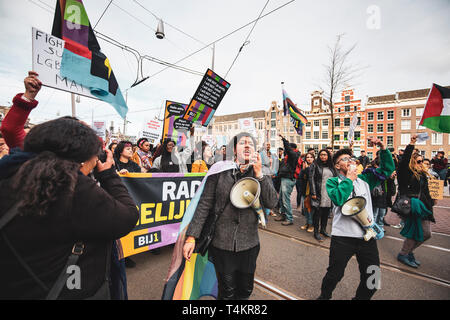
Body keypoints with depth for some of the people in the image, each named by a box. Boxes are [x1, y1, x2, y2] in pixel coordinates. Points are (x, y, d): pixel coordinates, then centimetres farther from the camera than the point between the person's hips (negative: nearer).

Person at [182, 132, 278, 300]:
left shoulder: (261, 175, 1)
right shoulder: (220, 171, -7)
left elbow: (271, 203, -10)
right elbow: (204, 204, -7)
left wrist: (259, 173, -19)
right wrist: (191, 236, -10)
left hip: (249, 244, 3)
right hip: (221, 244, -2)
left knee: (246, 290, 22)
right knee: (226, 292, 16)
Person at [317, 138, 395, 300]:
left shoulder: (364, 179, 13)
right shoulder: (332, 181, 0)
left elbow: (388, 169, 10)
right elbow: (338, 199, -19)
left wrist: (383, 148, -2)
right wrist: (349, 178, -10)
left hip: (367, 235, 4)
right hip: (343, 236, -4)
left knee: (372, 281, 11)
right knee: (334, 275, 6)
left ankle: (360, 298, 39)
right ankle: (324, 296, 34)